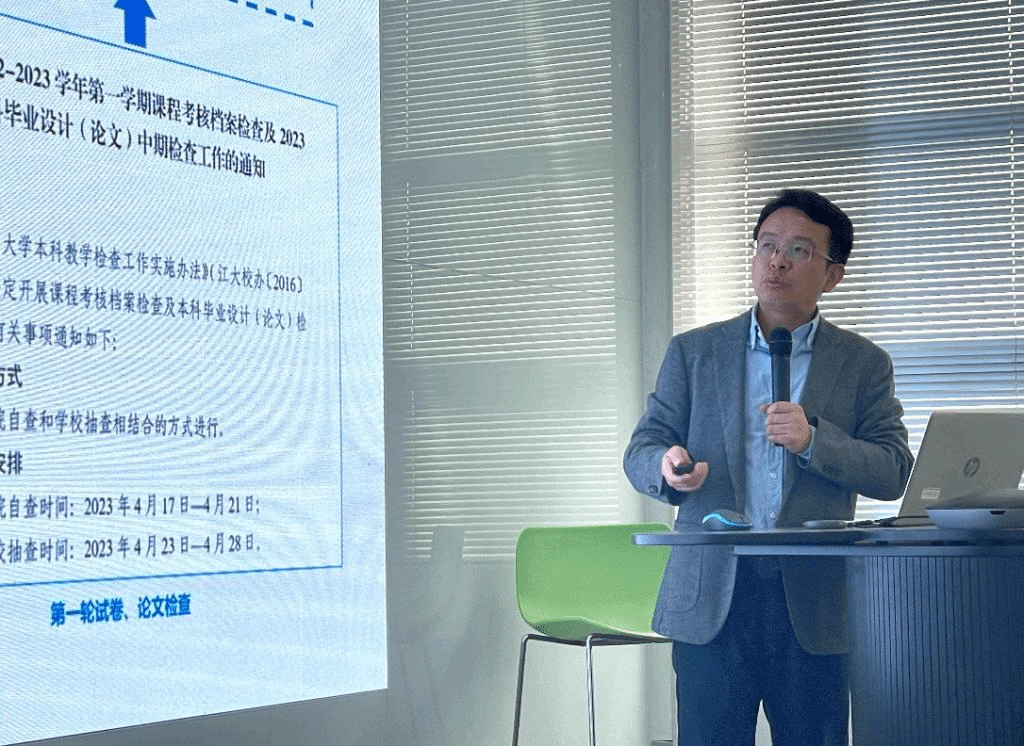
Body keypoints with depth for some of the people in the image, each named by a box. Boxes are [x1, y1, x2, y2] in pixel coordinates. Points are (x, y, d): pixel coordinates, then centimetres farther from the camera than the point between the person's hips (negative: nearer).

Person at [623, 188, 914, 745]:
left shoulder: (864, 364, 10)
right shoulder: (692, 352, 13)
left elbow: (894, 473, 1)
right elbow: (640, 451, 8)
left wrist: (813, 439, -15)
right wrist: (669, 468, -15)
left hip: (813, 606, 0)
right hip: (711, 598, 0)